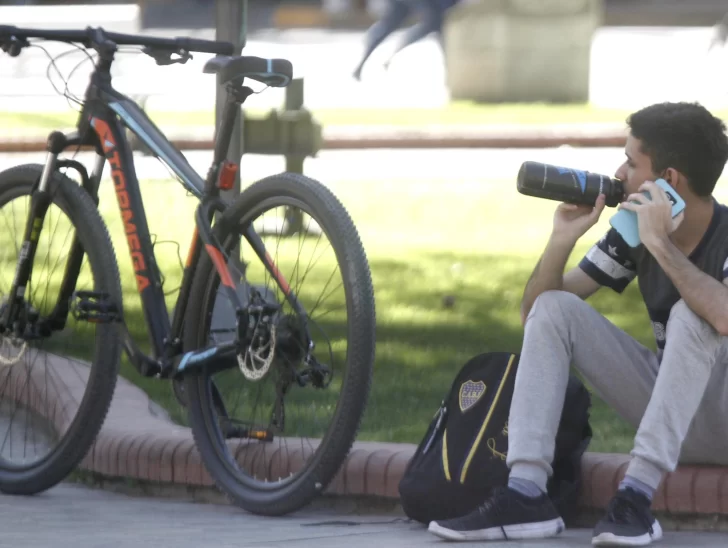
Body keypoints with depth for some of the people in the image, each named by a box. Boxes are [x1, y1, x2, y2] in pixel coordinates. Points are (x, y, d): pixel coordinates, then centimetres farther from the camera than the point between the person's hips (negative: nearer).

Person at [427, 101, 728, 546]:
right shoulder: (633, 231, 0)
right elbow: (534, 310, 1)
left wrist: (660, 244, -35)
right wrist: (563, 239, -16)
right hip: (668, 406, 7)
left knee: (691, 314, -33)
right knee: (554, 308, -8)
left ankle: (637, 495, -37)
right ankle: (525, 495, -23)